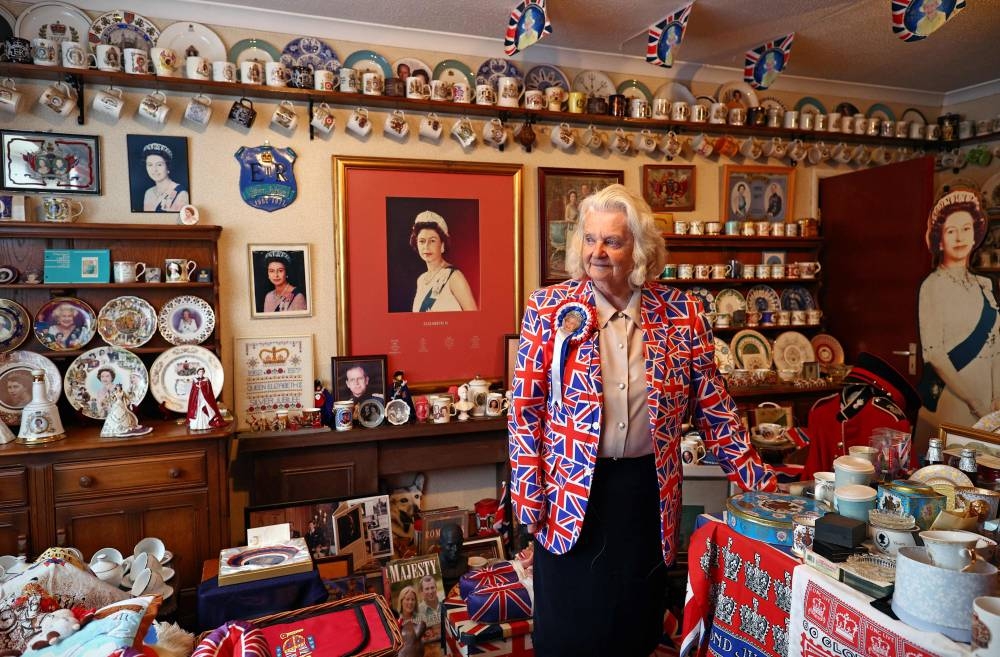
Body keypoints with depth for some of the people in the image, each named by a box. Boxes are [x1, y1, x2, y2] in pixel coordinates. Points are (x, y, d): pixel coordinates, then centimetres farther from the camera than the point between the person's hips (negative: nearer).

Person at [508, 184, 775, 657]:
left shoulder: (681, 312, -2)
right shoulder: (550, 308, -6)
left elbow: (712, 404, 4)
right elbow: (525, 406, -5)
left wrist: (755, 478, 3)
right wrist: (528, 493, -7)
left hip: (648, 489, 2)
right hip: (572, 492, -1)